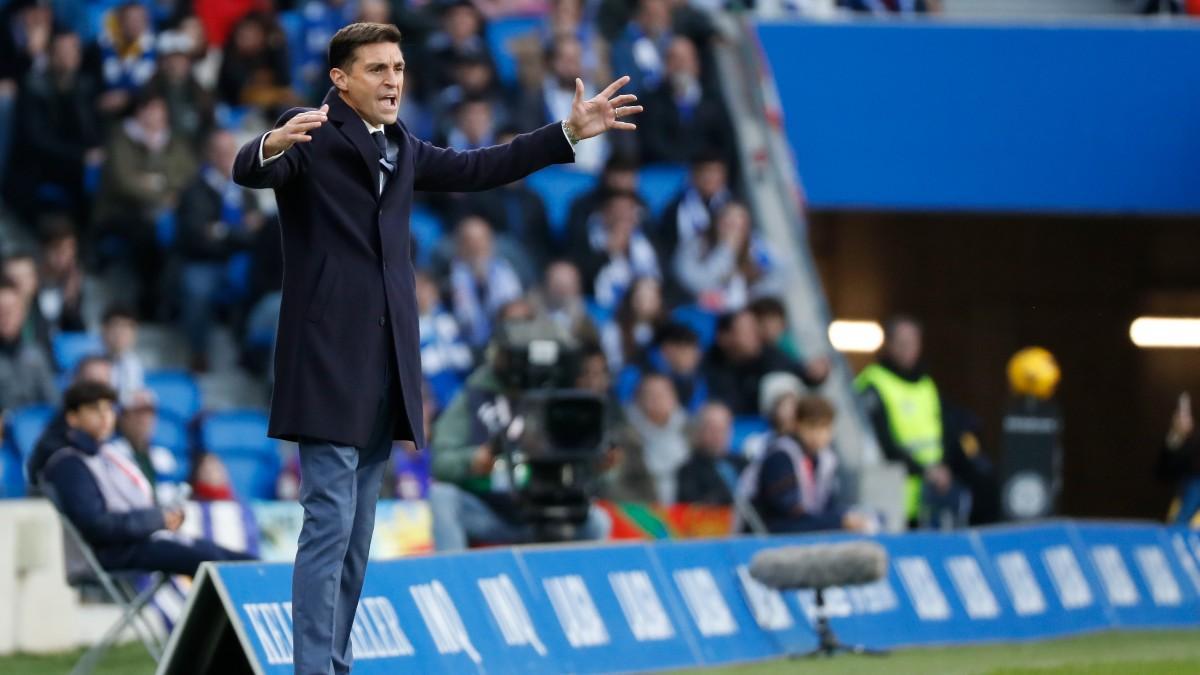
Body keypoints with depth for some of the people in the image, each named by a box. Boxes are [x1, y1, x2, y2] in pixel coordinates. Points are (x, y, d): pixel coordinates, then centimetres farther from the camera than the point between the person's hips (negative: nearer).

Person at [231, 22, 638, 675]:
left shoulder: (402, 150, 17)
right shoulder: (311, 135, -6)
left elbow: (476, 169, 28)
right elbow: (248, 172, -23)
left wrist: (569, 131, 25)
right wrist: (272, 145, -47)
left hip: (384, 371, 8)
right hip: (327, 364, -8)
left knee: (356, 535, 10)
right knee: (330, 527, -12)